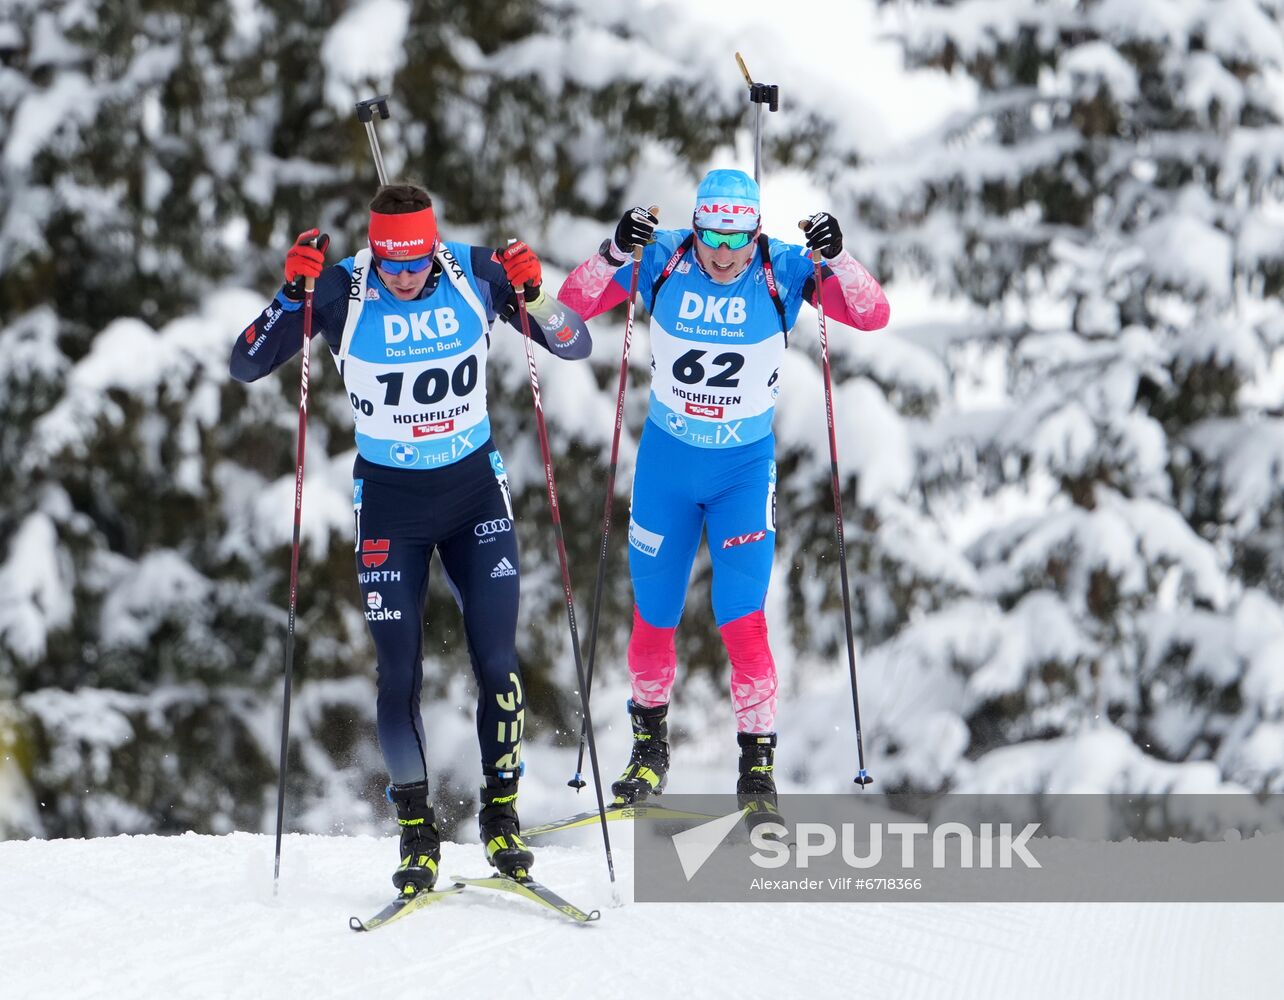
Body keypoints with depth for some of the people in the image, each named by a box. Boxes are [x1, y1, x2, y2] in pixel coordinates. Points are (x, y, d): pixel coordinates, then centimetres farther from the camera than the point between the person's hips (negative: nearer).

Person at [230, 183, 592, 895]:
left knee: (496, 660, -5)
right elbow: (246, 366, -14)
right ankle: (416, 832, 10)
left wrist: (533, 298, -26)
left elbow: (575, 347, -6)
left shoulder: (476, 275, -12)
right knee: (400, 674, -2)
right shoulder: (342, 290, -15)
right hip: (389, 497, -1)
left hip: (475, 489, 1)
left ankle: (501, 815, 10)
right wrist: (294, 293, -28)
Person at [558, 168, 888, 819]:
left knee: (742, 618, -11)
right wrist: (614, 252, -32)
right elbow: (575, 303, -15)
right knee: (653, 614, 12)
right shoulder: (663, 261, -13)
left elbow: (871, 315, -21)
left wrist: (837, 259, -38)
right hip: (666, 459, 2)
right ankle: (649, 745, 34)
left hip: (745, 466, -2)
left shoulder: (781, 271, -15)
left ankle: (758, 763, 1)